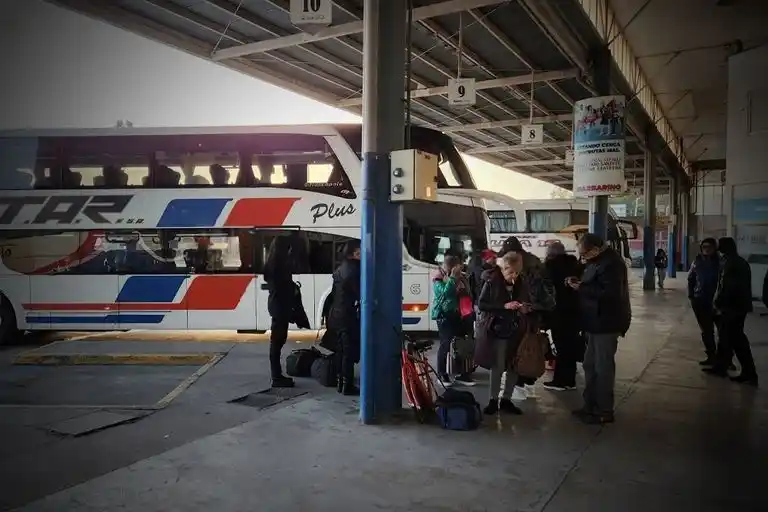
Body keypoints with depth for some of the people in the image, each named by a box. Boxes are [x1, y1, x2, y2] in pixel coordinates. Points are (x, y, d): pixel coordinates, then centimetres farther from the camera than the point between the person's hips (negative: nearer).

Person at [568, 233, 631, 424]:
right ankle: (590, 405, 27)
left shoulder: (611, 263, -21)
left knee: (603, 367, -2)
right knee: (590, 365, 16)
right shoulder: (598, 261, 12)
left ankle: (604, 411, 9)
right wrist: (579, 282, 3)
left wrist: (581, 288, -23)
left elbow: (609, 293, -29)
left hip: (607, 323, -11)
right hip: (597, 322, 11)